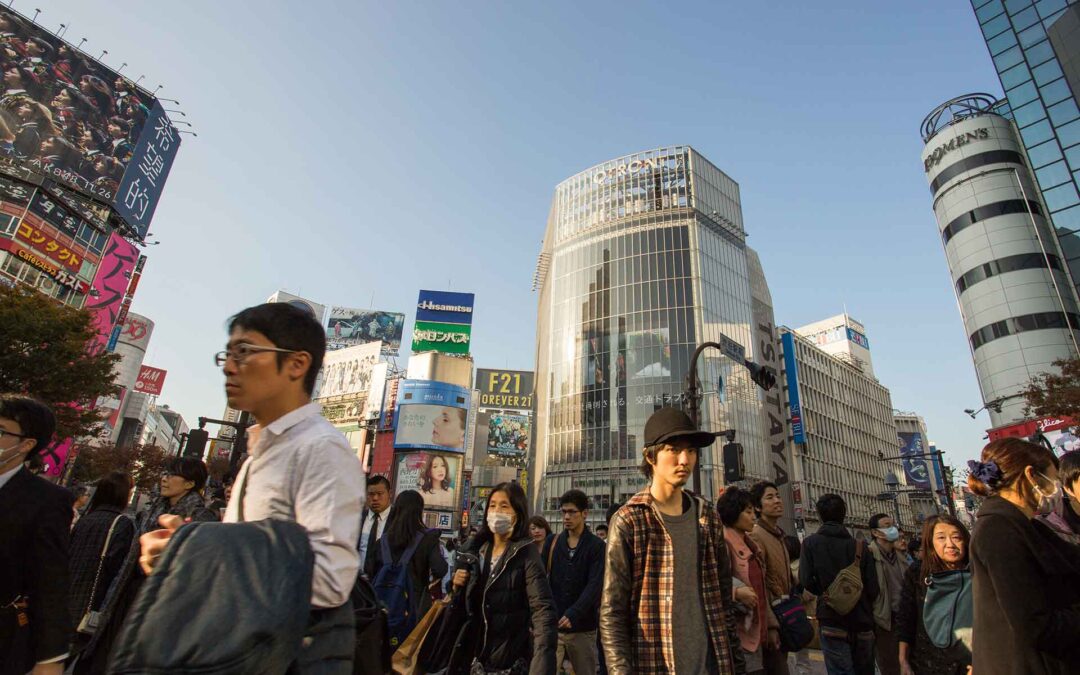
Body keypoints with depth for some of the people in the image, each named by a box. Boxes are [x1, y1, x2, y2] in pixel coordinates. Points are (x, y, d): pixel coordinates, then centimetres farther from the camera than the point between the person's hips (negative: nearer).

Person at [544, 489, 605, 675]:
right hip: (551, 624, 2)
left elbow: (595, 585, -12)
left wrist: (573, 614, -23)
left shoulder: (596, 546, -3)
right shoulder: (553, 542, 5)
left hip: (583, 626, -1)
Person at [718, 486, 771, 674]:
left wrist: (771, 625, 18)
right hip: (737, 633, -9)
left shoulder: (749, 543, 16)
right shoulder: (722, 541, -14)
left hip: (756, 631, 9)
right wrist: (736, 591, -37)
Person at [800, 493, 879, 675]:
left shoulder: (811, 542, -7)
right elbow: (873, 588, -1)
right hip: (862, 623, 4)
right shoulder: (859, 546, -1)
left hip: (832, 623, -3)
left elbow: (806, 581, -12)